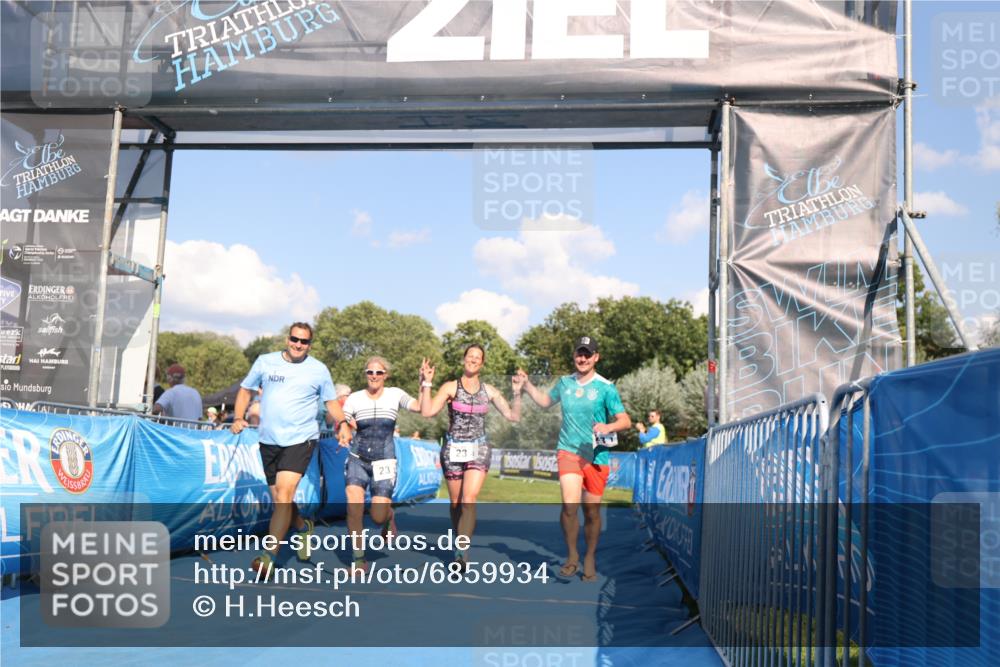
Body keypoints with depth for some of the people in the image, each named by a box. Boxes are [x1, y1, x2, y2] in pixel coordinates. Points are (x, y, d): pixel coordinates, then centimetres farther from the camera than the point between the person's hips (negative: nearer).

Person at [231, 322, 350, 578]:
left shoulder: (319, 370, 2)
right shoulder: (265, 362, 6)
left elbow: (331, 402, 12)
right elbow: (245, 390, 14)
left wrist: (342, 423, -6)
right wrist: (239, 417, -2)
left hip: (300, 439, -3)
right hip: (268, 440, 4)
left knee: (284, 494, -19)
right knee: (279, 499, 11)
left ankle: (269, 556, -17)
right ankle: (303, 526, 42)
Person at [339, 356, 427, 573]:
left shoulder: (395, 394, 1)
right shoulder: (354, 399, 0)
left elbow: (422, 407, -11)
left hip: (384, 462, 0)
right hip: (358, 460, 1)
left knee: (378, 517, -5)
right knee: (354, 506, -20)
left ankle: (389, 515, 34)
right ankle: (358, 558, -4)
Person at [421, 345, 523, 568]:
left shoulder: (489, 390, 6)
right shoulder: (450, 387, -1)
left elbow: (514, 416, 6)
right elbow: (428, 411, -13)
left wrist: (517, 392, -5)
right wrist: (427, 383, -17)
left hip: (479, 449, 0)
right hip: (453, 449, 0)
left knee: (469, 499, -18)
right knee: (456, 503, 8)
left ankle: (461, 551, -23)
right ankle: (461, 544, 27)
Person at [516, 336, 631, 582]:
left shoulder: (606, 388, -4)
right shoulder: (564, 383, 8)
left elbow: (625, 420, -7)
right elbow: (545, 401, 27)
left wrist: (608, 427, -26)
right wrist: (527, 384, 16)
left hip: (597, 456, -1)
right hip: (569, 452, 1)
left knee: (592, 511, 7)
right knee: (570, 505, -17)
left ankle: (590, 559, 28)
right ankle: (571, 556, 2)